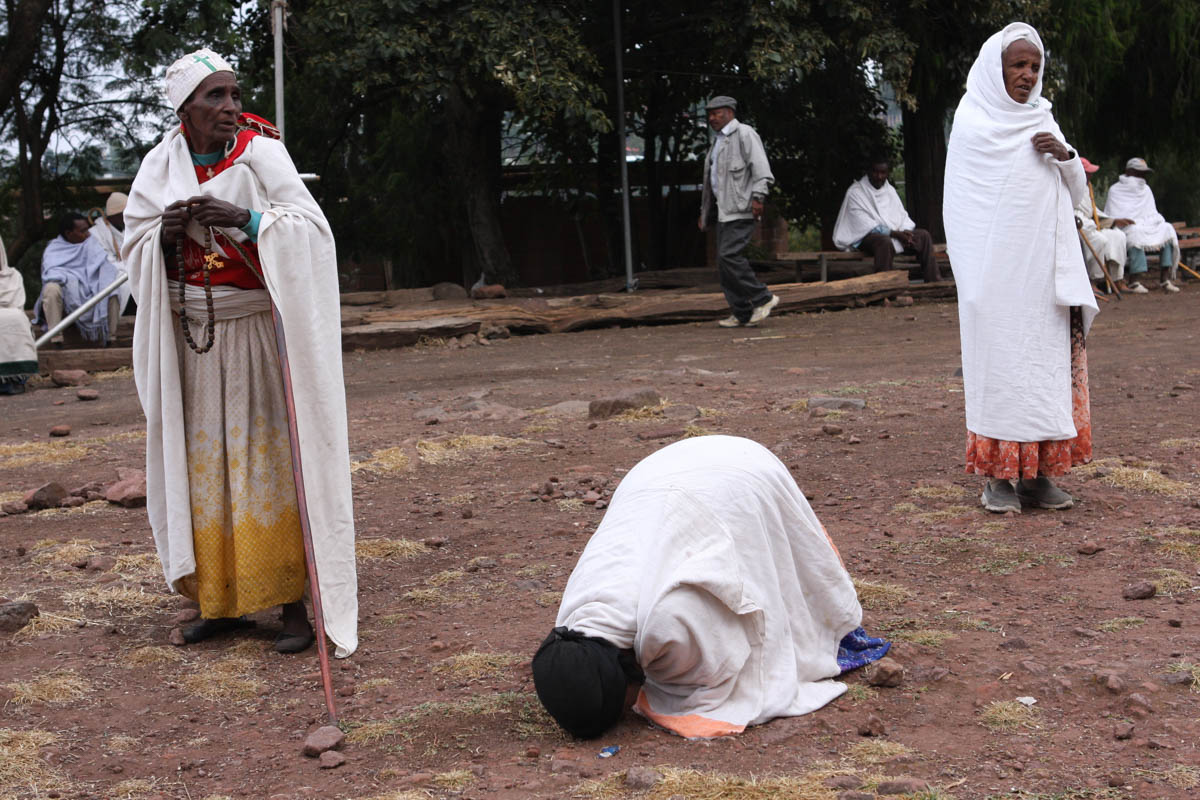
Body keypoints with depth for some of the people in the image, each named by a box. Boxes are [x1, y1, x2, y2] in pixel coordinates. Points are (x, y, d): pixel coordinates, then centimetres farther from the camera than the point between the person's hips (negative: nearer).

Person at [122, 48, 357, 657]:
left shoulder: (261, 154, -6)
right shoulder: (160, 165, 5)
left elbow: (312, 229, -13)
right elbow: (133, 246, 9)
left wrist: (245, 219, -25)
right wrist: (164, 234, -12)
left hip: (253, 332, -4)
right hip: (189, 337, 4)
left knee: (270, 460, -5)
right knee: (203, 463, 6)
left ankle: (293, 602, 0)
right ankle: (222, 601, 17)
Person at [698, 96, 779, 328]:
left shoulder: (744, 134, -3)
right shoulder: (718, 141, 24)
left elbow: (760, 167, -13)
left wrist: (758, 196, -24)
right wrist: (705, 211, 26)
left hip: (740, 209, -9)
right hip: (724, 211, 9)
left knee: (729, 255, -19)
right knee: (724, 260, 4)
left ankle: (763, 298, -10)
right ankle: (741, 313, 7)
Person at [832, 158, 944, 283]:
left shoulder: (890, 190, 17)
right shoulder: (855, 192, -6)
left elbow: (902, 215, 13)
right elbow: (865, 224, -15)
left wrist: (905, 232, -12)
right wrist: (895, 233, -22)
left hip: (894, 233, 7)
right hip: (866, 237, -7)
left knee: (924, 235, -9)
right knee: (885, 241, -39)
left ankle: (933, 281, -12)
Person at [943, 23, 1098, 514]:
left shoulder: (1042, 120, 13)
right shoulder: (972, 123, -1)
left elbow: (1077, 196, 14)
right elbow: (960, 206, -1)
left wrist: (1065, 156, -7)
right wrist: (976, 278, -7)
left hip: (1046, 271, 5)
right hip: (997, 273, -5)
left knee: (1049, 366, 3)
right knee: (999, 366, -5)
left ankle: (1039, 475, 8)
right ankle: (998, 478, 1)